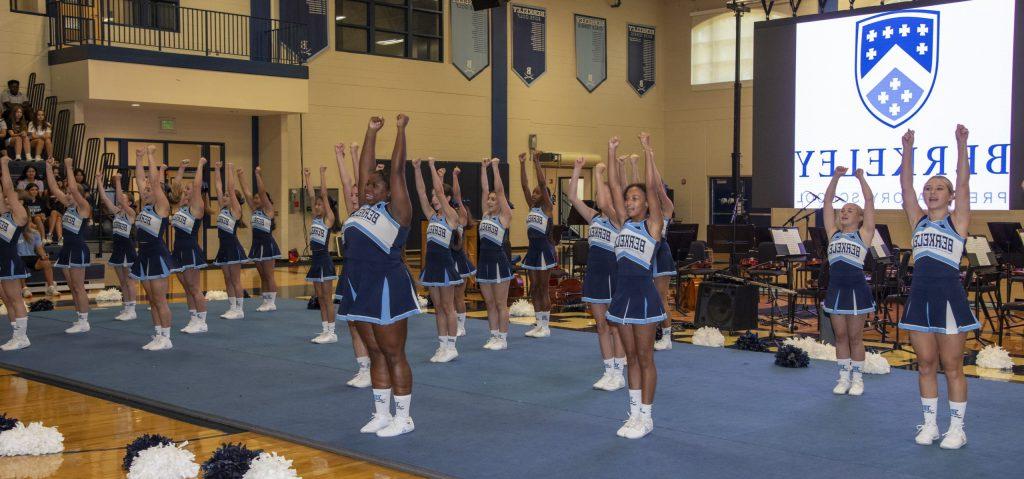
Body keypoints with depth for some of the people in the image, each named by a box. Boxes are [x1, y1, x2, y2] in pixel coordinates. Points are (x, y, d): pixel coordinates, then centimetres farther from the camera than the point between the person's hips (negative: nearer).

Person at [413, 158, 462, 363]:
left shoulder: (451, 215, -7)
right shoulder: (432, 215, 12)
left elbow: (439, 190, -16)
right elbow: (421, 192, 5)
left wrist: (432, 166, -15)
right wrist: (416, 169, -2)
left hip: (444, 263, -7)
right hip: (431, 263, 7)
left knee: (448, 308, -1)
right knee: (438, 308, 10)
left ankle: (451, 347, 5)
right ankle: (442, 346, 15)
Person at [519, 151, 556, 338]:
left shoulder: (547, 207, -6)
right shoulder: (532, 206, 11)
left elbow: (542, 183, -16)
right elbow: (524, 185, 7)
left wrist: (537, 163, -20)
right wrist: (522, 164, 0)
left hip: (544, 249, -7)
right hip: (533, 248, 7)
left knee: (543, 289, -3)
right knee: (534, 288, 9)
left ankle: (546, 326, 4)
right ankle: (539, 324, 16)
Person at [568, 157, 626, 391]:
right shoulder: (593, 217, 9)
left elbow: (603, 203, -27)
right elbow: (573, 197, 1)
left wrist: (598, 174, -21)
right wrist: (577, 170, -6)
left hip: (613, 276, -7)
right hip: (594, 275, 7)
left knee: (615, 327, 1)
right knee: (602, 326, 10)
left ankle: (618, 375, 10)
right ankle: (609, 372, 18)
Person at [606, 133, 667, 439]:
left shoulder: (652, 225, -5)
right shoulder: (624, 223, 9)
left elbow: (652, 188, -15)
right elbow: (614, 186, 4)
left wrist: (647, 150, -16)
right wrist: (611, 153, -1)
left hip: (644, 297, -6)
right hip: (622, 295, 6)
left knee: (645, 359, 3)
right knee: (631, 358, 12)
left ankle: (646, 417, 11)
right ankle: (635, 413, 21)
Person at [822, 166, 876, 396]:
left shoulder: (864, 234, 1)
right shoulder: (833, 233, 11)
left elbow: (869, 200, -6)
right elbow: (827, 201, 7)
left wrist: (861, 178, -7)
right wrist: (836, 177, 1)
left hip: (856, 289, -4)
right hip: (835, 288, 4)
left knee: (855, 337, 4)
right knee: (840, 336, 9)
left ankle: (858, 378, 14)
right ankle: (844, 377, 18)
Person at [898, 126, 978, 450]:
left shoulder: (957, 220, 1)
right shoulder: (918, 220, 10)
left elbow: (963, 184, -10)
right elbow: (905, 186, 4)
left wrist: (961, 145, -15)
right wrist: (908, 150, -1)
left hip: (949, 297, -4)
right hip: (919, 298, 4)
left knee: (952, 367, 2)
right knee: (926, 366, 9)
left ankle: (957, 429, 11)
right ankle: (929, 424, 18)